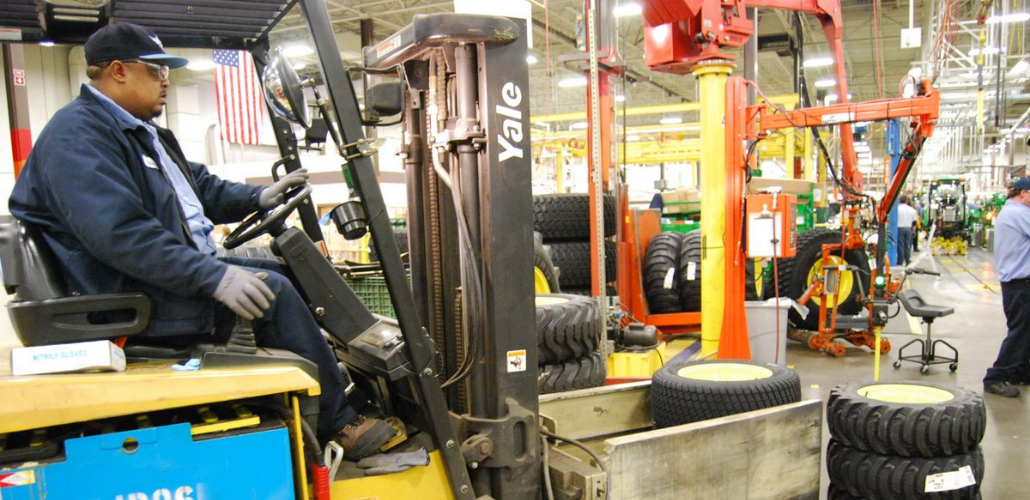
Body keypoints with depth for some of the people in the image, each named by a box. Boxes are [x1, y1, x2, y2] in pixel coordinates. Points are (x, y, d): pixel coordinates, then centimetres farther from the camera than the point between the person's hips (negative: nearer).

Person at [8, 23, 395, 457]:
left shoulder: (141, 131, 18)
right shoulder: (78, 134, -16)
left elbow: (201, 188, 23)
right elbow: (120, 232, -29)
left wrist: (258, 198, 4)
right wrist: (214, 277, -33)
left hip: (184, 268, 11)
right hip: (131, 295, -11)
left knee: (280, 271, 9)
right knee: (271, 290, -22)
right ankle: (338, 424, -12)